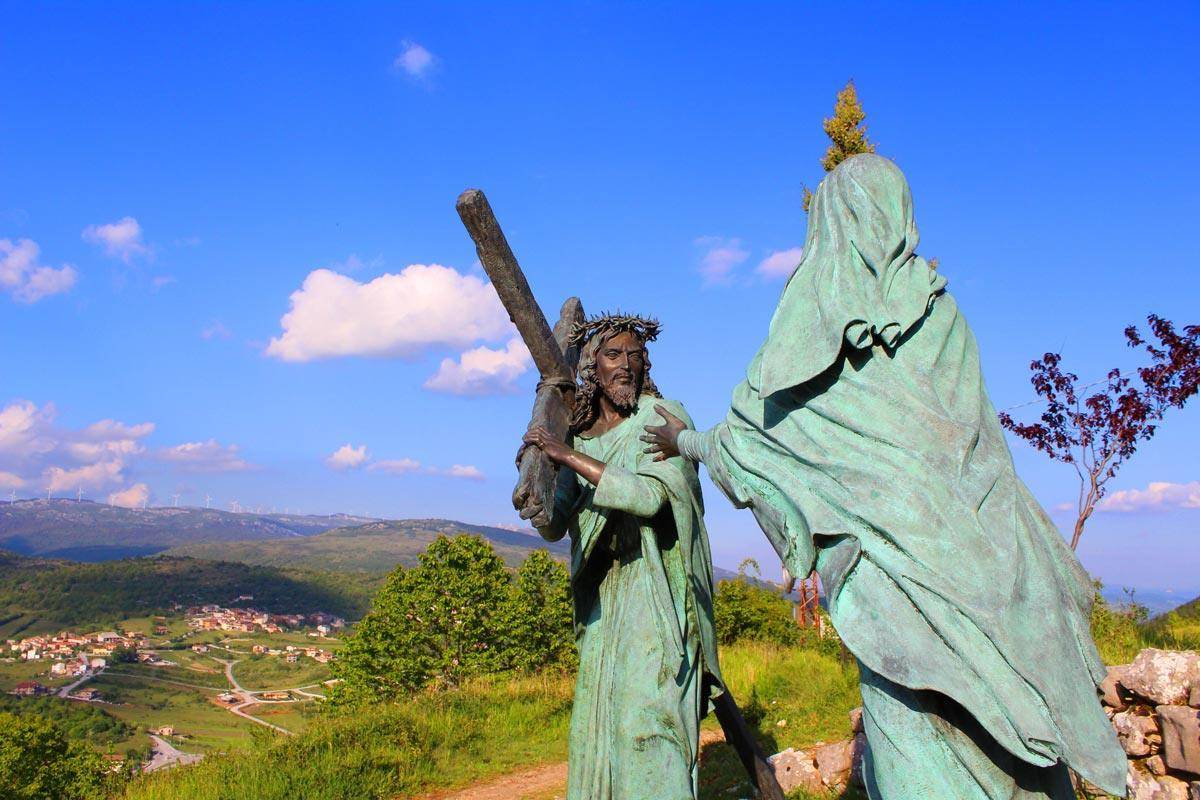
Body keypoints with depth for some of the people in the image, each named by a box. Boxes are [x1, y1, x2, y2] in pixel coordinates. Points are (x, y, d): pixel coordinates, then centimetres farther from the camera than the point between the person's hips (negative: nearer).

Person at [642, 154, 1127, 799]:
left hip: (887, 542, -3)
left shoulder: (809, 311, 1)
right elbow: (977, 424, 16)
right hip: (973, 541, 4)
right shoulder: (938, 305, 10)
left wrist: (685, 442, 26)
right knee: (1004, 720, 9)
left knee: (910, 715, 0)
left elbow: (748, 426, 8)